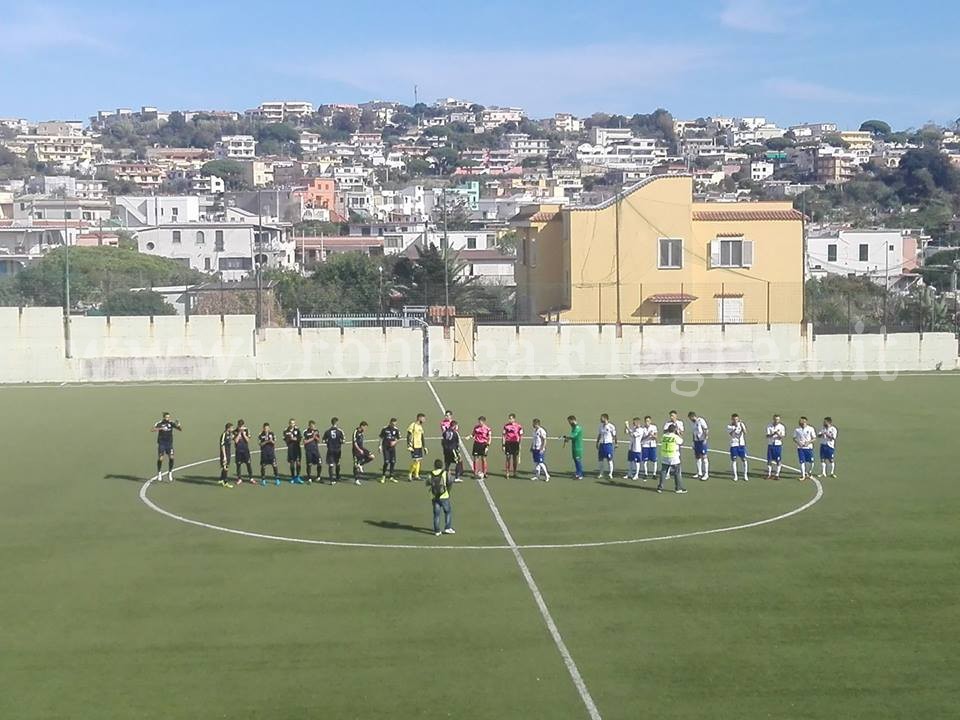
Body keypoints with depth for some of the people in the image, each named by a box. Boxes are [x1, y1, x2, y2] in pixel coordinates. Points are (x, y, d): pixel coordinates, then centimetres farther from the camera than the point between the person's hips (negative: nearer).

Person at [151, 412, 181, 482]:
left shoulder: (171, 423, -1)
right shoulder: (159, 423, -8)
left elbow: (180, 429, -4)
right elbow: (153, 429, -22)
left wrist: (178, 426, -27)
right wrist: (160, 428, -40)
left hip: (169, 443, 2)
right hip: (161, 444, -2)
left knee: (171, 458, -9)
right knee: (160, 459, -4)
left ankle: (170, 473, 6)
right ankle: (159, 474, 14)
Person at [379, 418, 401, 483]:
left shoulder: (396, 430, 1)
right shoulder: (385, 429, -5)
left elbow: (398, 439, 8)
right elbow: (381, 438, 3)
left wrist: (395, 442, -12)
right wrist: (380, 446, -2)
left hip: (392, 448, 3)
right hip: (385, 448, -3)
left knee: (393, 462, 2)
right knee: (386, 462, -10)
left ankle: (391, 477, 15)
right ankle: (383, 476, 8)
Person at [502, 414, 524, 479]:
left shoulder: (519, 426, -1)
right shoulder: (506, 426, 3)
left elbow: (521, 437, 3)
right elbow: (504, 436, 6)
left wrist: (520, 445, -3)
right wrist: (503, 445, 1)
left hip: (515, 443, 0)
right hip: (508, 443, 0)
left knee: (515, 459, 6)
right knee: (508, 458, -2)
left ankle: (514, 473, 16)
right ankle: (507, 473, 1)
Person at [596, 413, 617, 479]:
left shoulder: (611, 426, -9)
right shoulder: (600, 426, 8)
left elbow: (614, 436, -3)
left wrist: (615, 443, -5)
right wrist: (597, 442, 16)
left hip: (608, 444, -5)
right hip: (601, 444, 5)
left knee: (609, 460, -2)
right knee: (601, 459, 8)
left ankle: (610, 474, 7)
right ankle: (600, 474, 18)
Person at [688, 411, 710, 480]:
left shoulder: (701, 421, -13)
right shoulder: (692, 423, 11)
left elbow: (706, 430, -13)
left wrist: (705, 439, -20)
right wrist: (693, 442, 17)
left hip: (703, 441, -8)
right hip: (696, 441, 8)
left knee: (704, 456, -6)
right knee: (697, 456, 10)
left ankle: (706, 474, -2)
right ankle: (699, 473, 18)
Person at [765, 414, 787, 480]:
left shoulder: (781, 427, -1)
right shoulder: (769, 426, 1)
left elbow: (782, 437, -5)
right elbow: (768, 435, -7)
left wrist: (778, 434, -26)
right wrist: (773, 433, -25)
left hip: (778, 445, -1)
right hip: (770, 445, 1)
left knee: (778, 461, -2)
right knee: (769, 460, 4)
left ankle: (777, 474, 5)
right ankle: (769, 474, 13)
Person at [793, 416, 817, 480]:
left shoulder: (810, 429, -4)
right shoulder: (797, 429, 1)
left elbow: (814, 438, 0)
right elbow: (794, 438, 8)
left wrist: (808, 442, -15)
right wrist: (798, 442, -11)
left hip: (808, 447, -1)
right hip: (800, 448, 1)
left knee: (811, 461, 1)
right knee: (802, 462, -2)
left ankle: (810, 472, 26)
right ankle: (803, 475, 5)